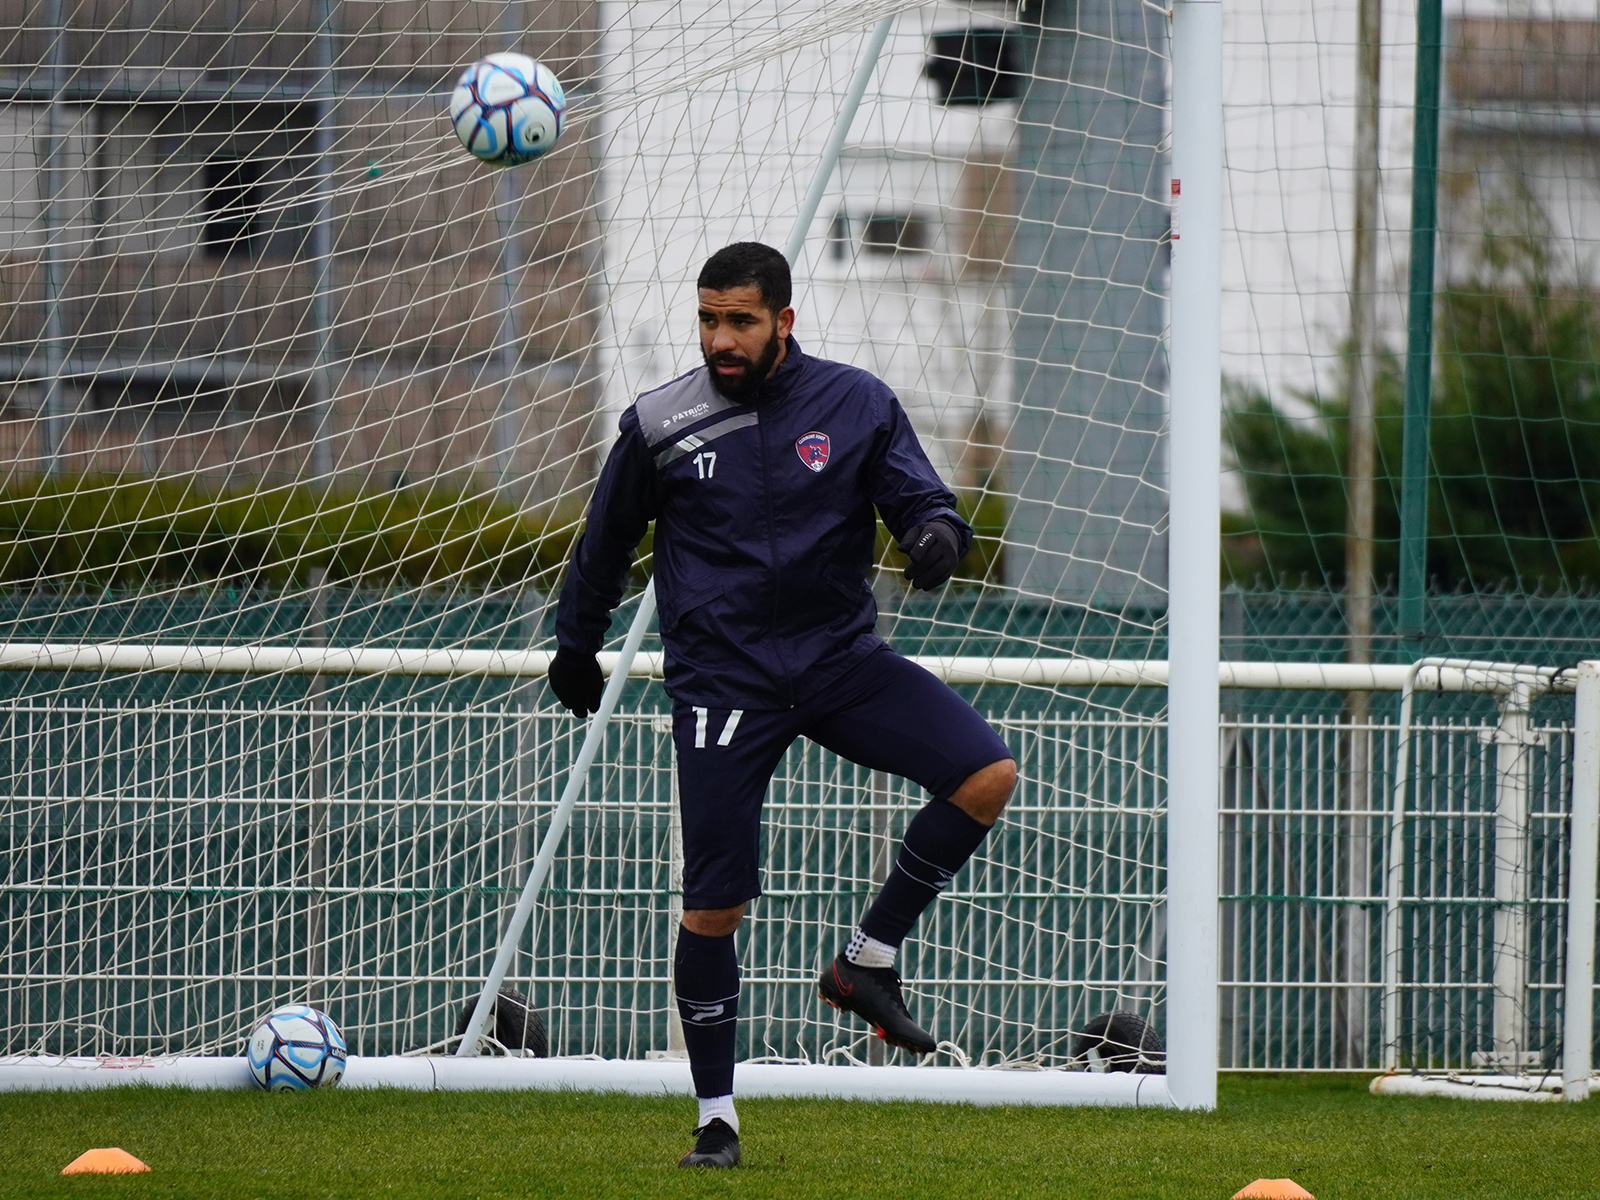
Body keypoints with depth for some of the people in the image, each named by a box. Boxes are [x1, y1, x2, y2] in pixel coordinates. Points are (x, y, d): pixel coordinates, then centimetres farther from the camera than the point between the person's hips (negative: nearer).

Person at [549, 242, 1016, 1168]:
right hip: (723, 682, -2)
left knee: (988, 774, -18)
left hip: (841, 657, 2)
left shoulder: (855, 404, 0)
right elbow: (607, 539, 13)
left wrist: (935, 530, -23)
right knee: (714, 906, -6)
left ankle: (868, 962, -2)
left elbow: (915, 493, 2)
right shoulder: (659, 425, -1)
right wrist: (577, 645, 23)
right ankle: (717, 1115, 8)